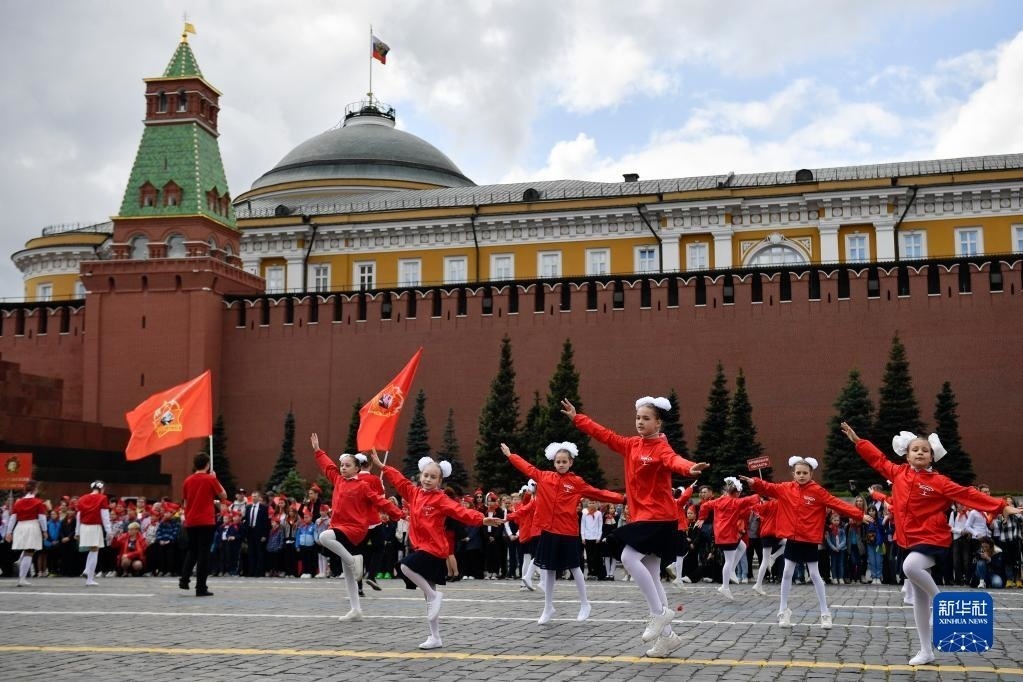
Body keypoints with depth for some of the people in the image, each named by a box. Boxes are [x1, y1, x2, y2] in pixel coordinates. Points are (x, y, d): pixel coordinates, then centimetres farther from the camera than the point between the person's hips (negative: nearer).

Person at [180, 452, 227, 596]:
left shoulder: (187, 481, 7)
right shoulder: (210, 479, -6)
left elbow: (185, 502, 13)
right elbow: (224, 496, 1)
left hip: (190, 522, 5)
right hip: (206, 521, -5)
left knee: (192, 550, 21)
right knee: (204, 553, -2)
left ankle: (184, 579, 9)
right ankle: (201, 588, -4)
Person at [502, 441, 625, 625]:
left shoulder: (577, 482, -3)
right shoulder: (544, 477, 4)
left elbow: (598, 493, -4)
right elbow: (527, 468, 15)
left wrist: (621, 498, -9)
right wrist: (510, 455, 21)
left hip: (568, 532, -3)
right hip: (548, 530, 3)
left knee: (574, 567, 7)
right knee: (549, 568, 10)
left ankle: (584, 604, 22)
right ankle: (548, 608, 20)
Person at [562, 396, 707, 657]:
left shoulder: (661, 448, -14)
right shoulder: (632, 445, 9)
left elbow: (673, 460, -36)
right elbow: (605, 435, 19)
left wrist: (689, 469, -58)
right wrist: (576, 417, 22)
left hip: (658, 518, -9)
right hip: (641, 517, 9)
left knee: (629, 558, -21)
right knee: (651, 575, 8)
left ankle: (659, 612, -8)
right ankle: (666, 635, 14)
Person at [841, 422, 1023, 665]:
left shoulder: (939, 481, -9)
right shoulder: (898, 473, 4)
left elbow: (969, 495, -12)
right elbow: (878, 460, 17)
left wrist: (1002, 507, -17)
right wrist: (857, 440, 19)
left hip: (932, 539, -5)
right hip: (908, 541, 5)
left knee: (910, 567, -35)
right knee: (918, 597, 8)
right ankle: (926, 651, 16)